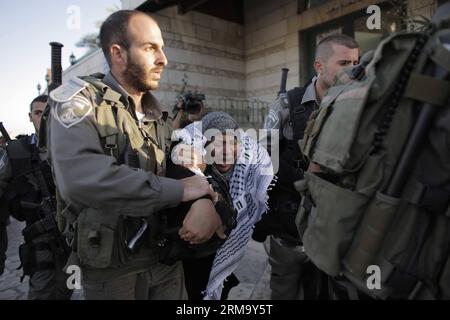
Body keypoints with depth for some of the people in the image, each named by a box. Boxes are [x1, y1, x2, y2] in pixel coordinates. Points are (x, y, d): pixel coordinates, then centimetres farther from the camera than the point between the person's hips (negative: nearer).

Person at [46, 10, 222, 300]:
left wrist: (206, 200, -22)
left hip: (165, 256, 6)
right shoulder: (79, 100, -13)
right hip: (111, 269, -5)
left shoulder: (154, 113, 8)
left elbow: (185, 167, 1)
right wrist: (179, 189, -25)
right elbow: (80, 178, -31)